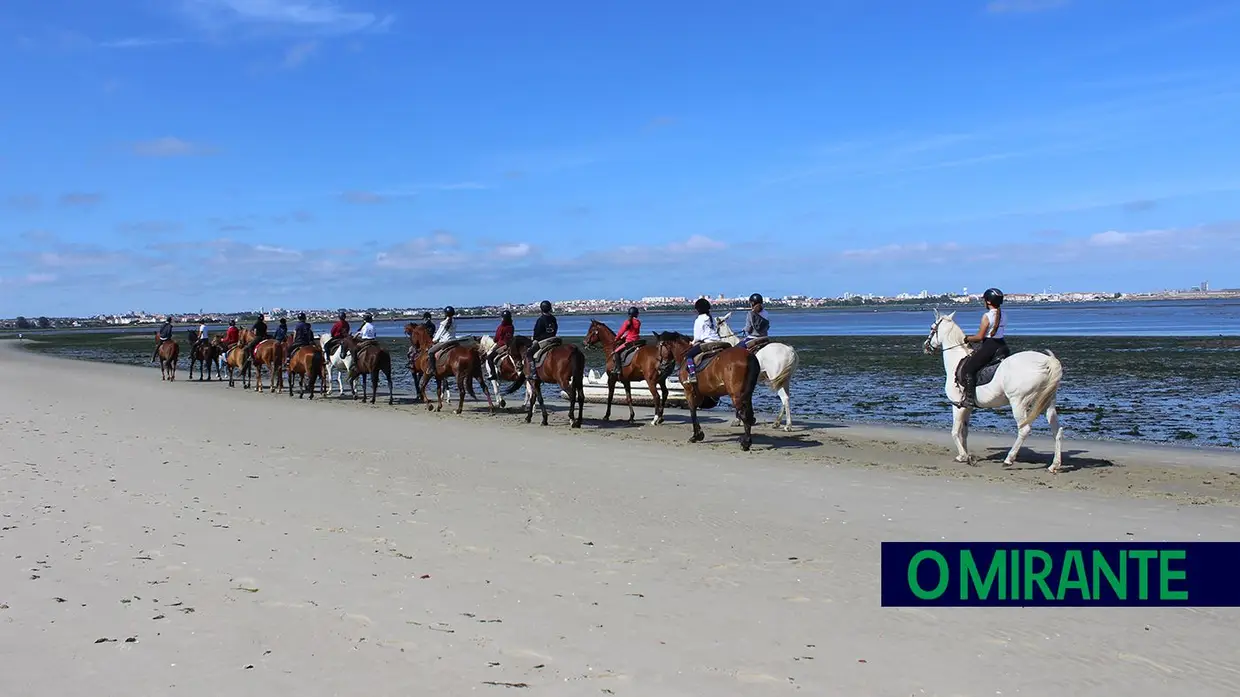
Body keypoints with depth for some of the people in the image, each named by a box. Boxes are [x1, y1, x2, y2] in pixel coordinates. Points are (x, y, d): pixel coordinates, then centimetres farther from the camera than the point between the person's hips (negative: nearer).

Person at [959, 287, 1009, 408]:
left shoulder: (987, 316, -13)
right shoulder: (1003, 315, 10)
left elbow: (980, 336, -14)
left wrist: (967, 339, 4)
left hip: (988, 346, -8)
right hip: (1002, 346, 8)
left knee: (968, 369, -2)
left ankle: (970, 398, -10)